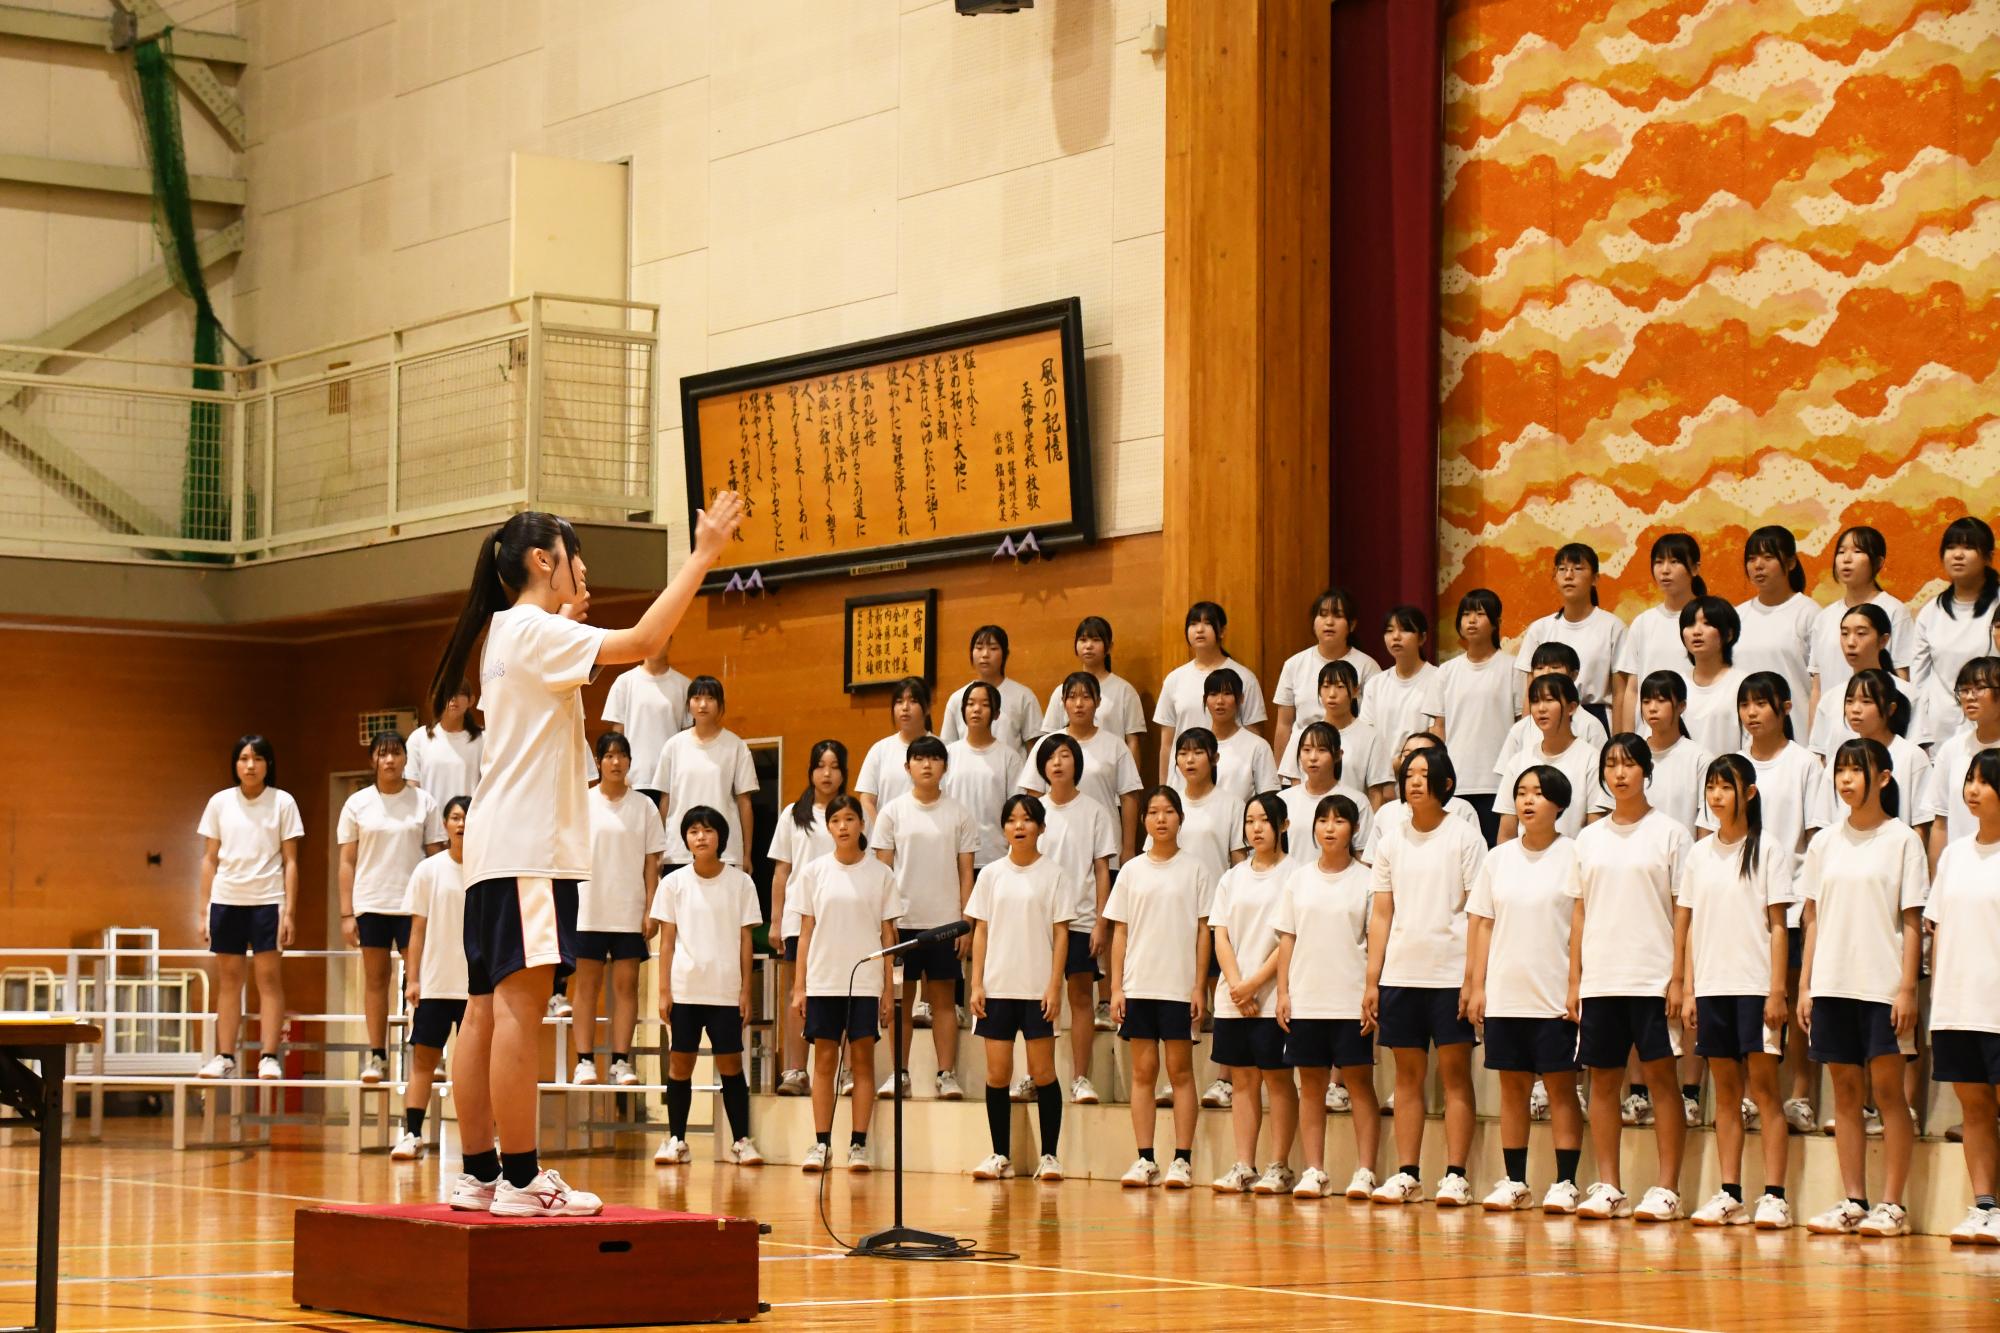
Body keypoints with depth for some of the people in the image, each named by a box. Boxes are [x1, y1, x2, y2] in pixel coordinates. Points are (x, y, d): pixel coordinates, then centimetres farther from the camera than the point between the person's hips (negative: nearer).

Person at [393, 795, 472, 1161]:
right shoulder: (429, 870, 2)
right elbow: (418, 928, 4)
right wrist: (412, 979, 0)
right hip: (435, 983, 0)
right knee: (423, 1058, -1)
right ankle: (411, 1134, -1)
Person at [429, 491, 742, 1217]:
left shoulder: (510, 632, 19)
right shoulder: (533, 630, -9)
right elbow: (641, 642, -20)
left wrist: (570, 616, 30)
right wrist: (702, 555, -17)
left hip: (498, 850, 10)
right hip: (527, 847, -10)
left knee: (488, 1012, 7)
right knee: (520, 1006, -12)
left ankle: (479, 1173, 8)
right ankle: (520, 1178, -14)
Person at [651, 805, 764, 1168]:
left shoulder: (740, 883, 3)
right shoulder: (674, 883, 4)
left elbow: (745, 939, 5)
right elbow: (667, 940, 5)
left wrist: (746, 990, 0)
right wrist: (664, 991, -1)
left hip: (726, 991, 0)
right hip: (684, 988, 1)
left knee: (730, 1064, 1)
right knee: (680, 1063, 2)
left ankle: (741, 1141, 5)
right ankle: (676, 1140, 8)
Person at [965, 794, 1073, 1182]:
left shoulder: (1054, 875, 0)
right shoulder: (991, 874, 8)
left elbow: (1061, 934, -1)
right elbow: (980, 931, 9)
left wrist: (1055, 986, -9)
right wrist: (976, 984, 1)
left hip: (1038, 988, -2)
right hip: (997, 986, 3)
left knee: (1043, 1073, -1)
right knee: (997, 1074, 3)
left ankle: (1049, 1155, 7)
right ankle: (1000, 1155, 11)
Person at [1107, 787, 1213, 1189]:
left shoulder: (1195, 869, 2)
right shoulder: (1131, 871, 8)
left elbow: (1204, 930, 1)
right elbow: (1120, 931, 9)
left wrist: (1200, 986, -5)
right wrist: (1116, 987, 2)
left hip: (1180, 986, -2)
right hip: (1138, 986, 2)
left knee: (1180, 1070, 0)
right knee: (1142, 1072, 3)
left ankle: (1182, 1160, 1)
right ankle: (1144, 1160, 6)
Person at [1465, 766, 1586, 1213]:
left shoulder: (1572, 856, -2)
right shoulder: (1498, 858, 10)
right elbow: (1482, 924, 12)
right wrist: (1477, 986, 5)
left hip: (1555, 996, -4)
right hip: (1504, 994, 4)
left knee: (1561, 1087, 0)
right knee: (1512, 1087, 8)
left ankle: (1565, 1183, 3)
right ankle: (1513, 1182, 13)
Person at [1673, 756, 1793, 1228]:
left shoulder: (1766, 852, -1)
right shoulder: (1698, 855, 10)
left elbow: (1777, 926, -4)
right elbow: (1689, 927, 12)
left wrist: (1777, 991, -9)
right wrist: (1687, 990, 6)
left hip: (1755, 987, -4)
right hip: (1711, 988, 4)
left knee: (1763, 1088, -4)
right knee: (1726, 1092, 7)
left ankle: (1774, 1196, -3)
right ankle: (1730, 1195, 9)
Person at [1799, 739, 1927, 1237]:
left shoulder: (1901, 839, -2)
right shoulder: (1825, 842, 10)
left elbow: (1912, 921, -4)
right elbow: (1814, 918, 12)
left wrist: (1907, 988, -10)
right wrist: (1805, 985, 7)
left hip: (1882, 985, -4)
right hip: (1832, 984, 4)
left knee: (1887, 1088, -3)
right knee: (1845, 1090, 6)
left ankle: (1891, 1204, 0)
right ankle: (1853, 1201, 10)